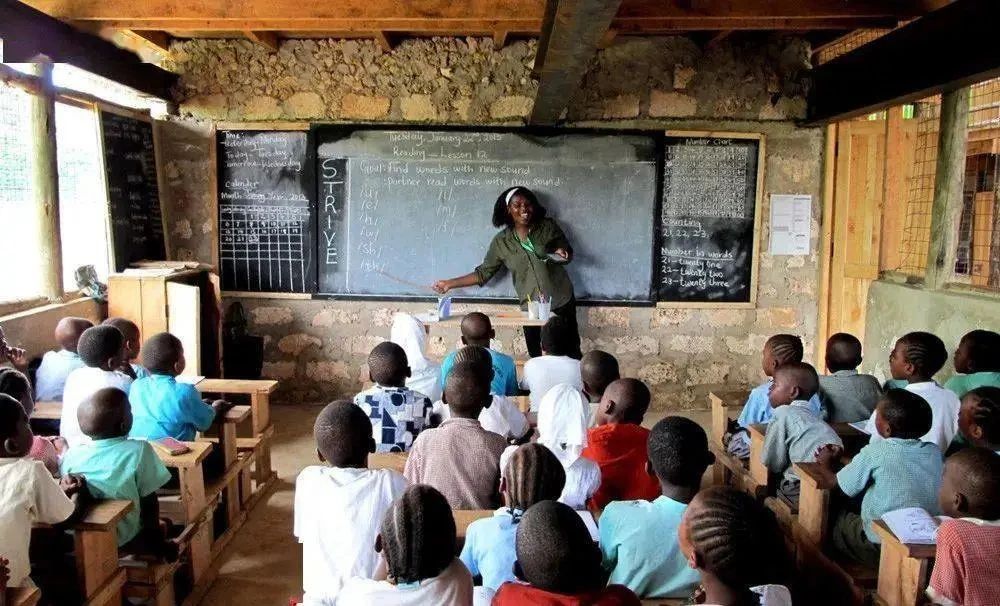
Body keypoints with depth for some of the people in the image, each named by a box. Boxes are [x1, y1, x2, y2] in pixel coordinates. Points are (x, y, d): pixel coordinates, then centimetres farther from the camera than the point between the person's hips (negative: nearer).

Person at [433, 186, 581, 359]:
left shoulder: (548, 226, -3)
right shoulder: (501, 241, -2)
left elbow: (568, 253, 8)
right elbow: (483, 273, 3)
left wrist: (562, 254, -16)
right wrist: (450, 283, -3)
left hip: (562, 302, 0)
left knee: (572, 354, 8)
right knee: (537, 358, 4)